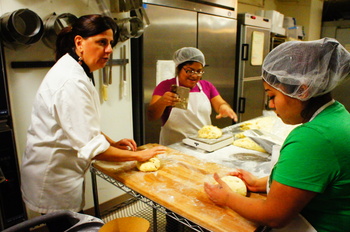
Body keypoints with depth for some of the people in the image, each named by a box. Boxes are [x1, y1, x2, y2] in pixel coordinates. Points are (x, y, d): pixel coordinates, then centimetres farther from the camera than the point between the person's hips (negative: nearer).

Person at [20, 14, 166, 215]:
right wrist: (138, 156, -20)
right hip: (55, 180, -9)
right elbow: (90, 146, -29)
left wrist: (112, 143, 3)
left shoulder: (74, 71, 6)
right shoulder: (71, 81, -27)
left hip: (60, 172, 9)